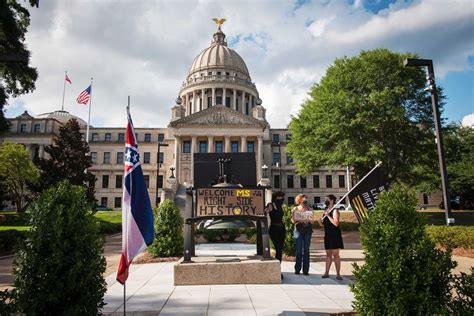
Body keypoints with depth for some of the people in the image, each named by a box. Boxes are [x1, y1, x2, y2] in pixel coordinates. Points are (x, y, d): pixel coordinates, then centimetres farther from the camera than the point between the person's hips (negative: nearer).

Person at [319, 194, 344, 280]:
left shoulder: (335, 211, -11)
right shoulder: (326, 211, 13)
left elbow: (336, 223, -23)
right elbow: (323, 224, 20)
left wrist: (328, 215, -24)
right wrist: (321, 221, -1)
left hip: (335, 235, -7)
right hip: (327, 235, 7)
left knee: (335, 254, -4)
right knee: (328, 254, 11)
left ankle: (338, 274, 3)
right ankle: (326, 273, 16)